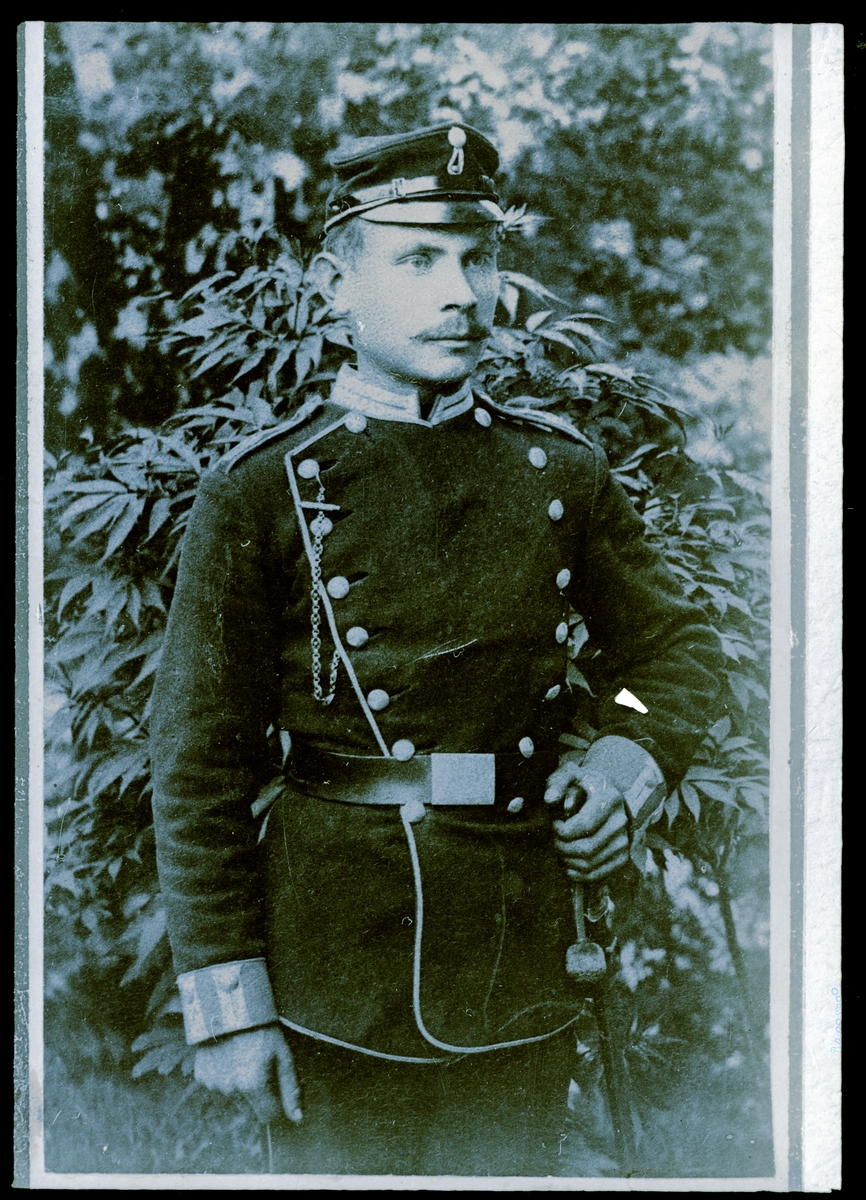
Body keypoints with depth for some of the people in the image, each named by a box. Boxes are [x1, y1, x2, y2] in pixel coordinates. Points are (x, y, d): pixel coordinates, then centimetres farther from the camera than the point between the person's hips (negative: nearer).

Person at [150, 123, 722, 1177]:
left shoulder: (562, 474, 3)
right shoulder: (259, 496, -7)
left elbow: (674, 644, 14)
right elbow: (200, 764, -6)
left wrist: (627, 766, -7)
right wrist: (227, 1001, -8)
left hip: (521, 969, 4)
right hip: (335, 982, -3)